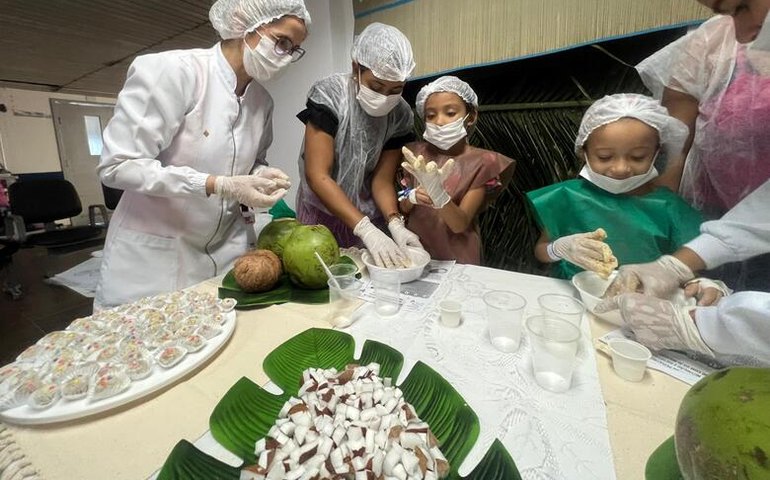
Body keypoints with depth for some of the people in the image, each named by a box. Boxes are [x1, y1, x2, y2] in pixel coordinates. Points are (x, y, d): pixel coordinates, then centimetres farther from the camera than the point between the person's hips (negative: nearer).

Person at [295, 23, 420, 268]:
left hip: (369, 218, 3)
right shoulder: (329, 95, -20)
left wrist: (395, 224, -24)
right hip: (321, 213, -2)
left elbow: (382, 179, -6)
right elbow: (317, 176, -25)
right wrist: (366, 229, -32)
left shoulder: (401, 116, -10)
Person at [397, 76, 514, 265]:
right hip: (415, 250, 4)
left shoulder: (481, 162, -7)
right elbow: (402, 208, 7)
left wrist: (438, 193, -30)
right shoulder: (418, 153, 2)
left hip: (455, 259, -3)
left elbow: (460, 225, -14)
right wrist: (412, 197, -14)